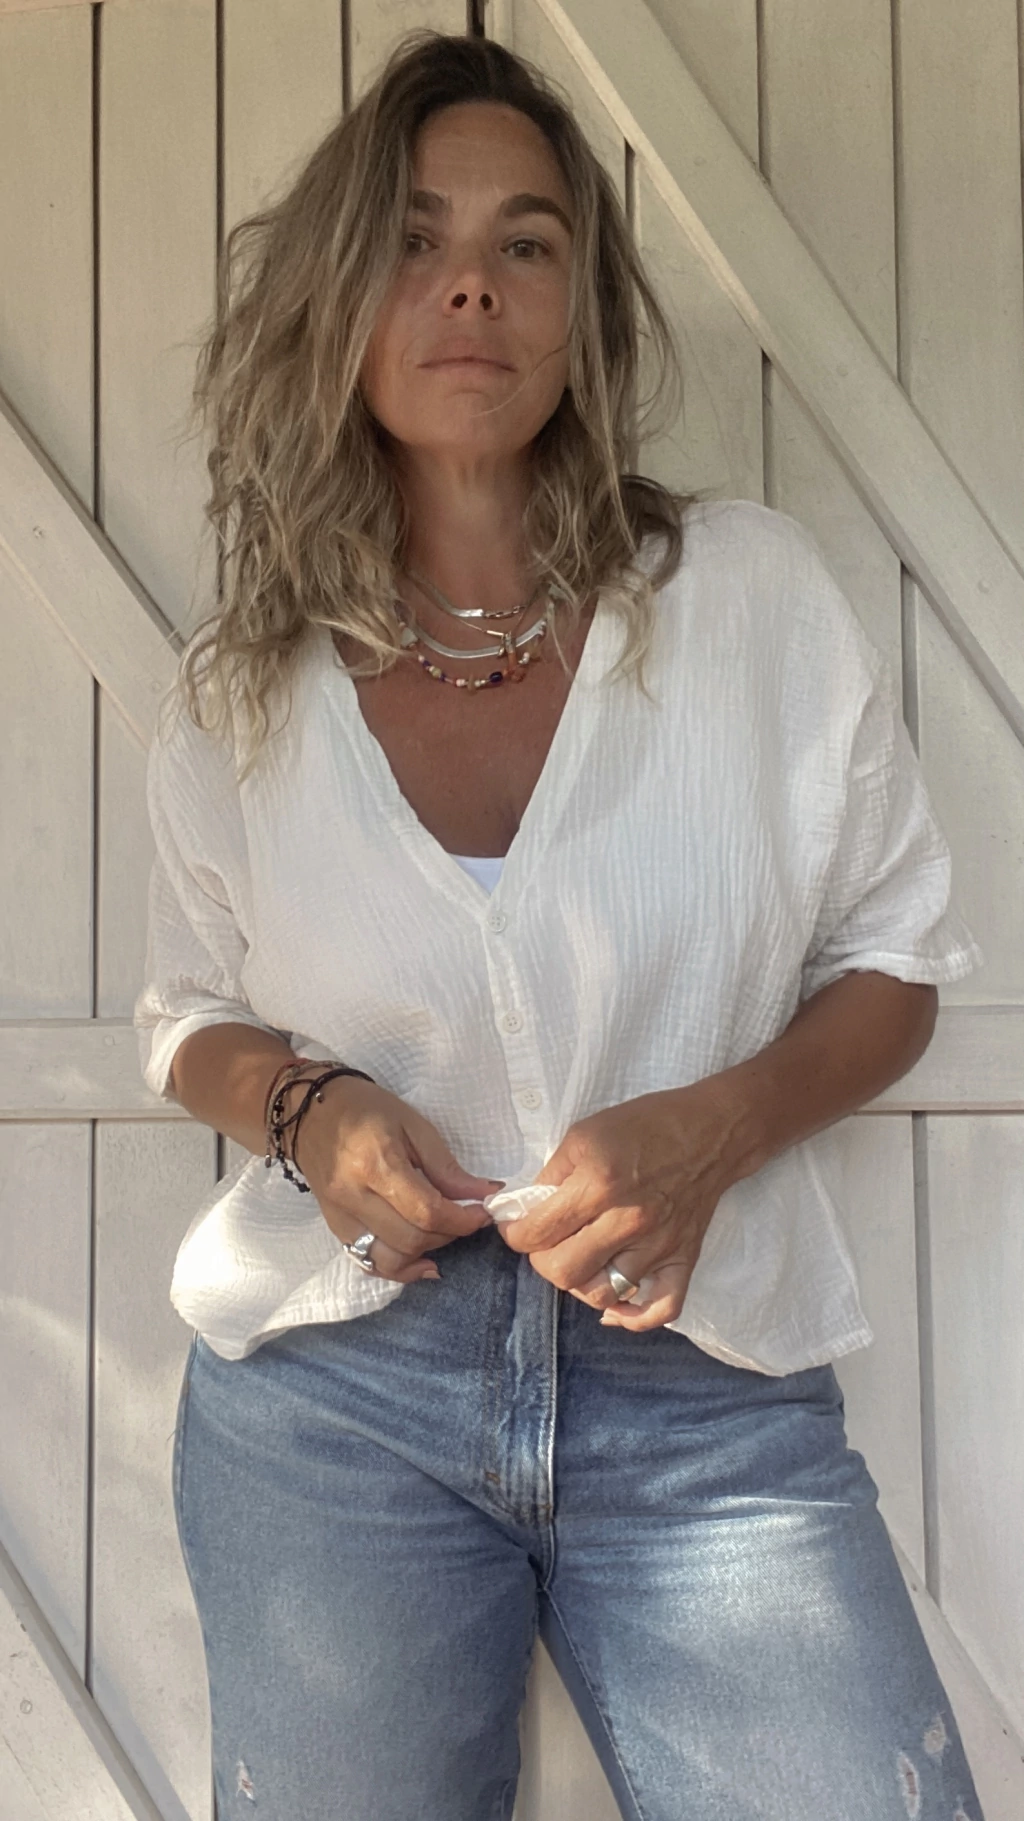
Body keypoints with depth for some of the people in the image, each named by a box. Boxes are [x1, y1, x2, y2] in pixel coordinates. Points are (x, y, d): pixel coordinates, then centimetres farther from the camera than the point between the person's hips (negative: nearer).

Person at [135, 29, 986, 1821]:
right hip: (333, 1387, 1)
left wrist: (713, 1127, -14)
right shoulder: (238, 689, 1)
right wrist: (303, 1110, -7)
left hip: (706, 1392, 0)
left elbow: (894, 962, 5)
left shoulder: (754, 594, -3)